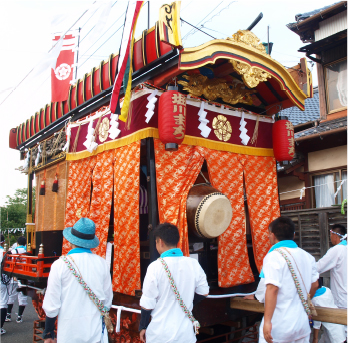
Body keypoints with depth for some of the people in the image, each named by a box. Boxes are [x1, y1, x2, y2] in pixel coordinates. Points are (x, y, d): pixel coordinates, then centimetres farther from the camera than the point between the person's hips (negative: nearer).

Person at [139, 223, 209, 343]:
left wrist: (142, 327, 4)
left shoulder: (156, 267, -16)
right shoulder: (193, 264, -5)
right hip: (186, 333, 3)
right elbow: (203, 292, 6)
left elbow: (147, 304, -11)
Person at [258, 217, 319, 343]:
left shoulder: (274, 256, -14)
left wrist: (267, 321, -21)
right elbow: (314, 285, 16)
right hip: (302, 323, 7)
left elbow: (272, 289, -22)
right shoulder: (307, 256, 7)